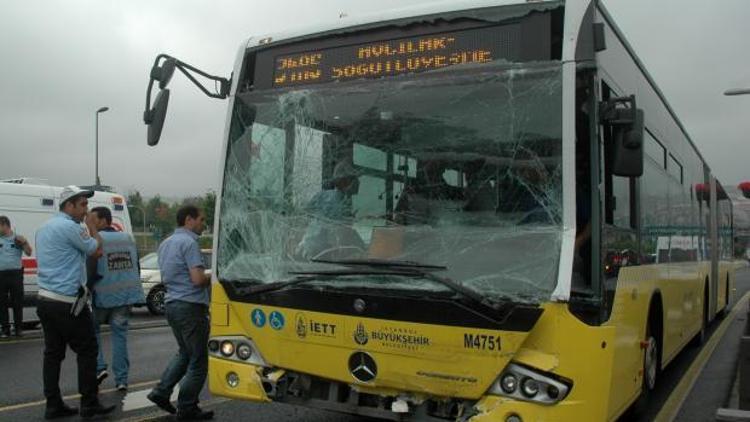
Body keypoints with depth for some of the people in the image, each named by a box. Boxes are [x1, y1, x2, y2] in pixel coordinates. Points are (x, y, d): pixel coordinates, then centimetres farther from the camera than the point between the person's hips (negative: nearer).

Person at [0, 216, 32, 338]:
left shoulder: (18, 238, 3)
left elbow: (28, 253, -1)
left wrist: (25, 242, -18)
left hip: (16, 274, -2)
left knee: (17, 302, 2)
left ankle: (18, 328, 10)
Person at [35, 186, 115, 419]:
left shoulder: (45, 227, 15)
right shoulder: (70, 227, -15)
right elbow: (95, 249, -5)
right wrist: (91, 226, 9)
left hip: (45, 300, 9)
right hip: (67, 303, -9)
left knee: (53, 353, 11)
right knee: (87, 350, 1)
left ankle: (53, 405, 15)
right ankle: (89, 404, 6)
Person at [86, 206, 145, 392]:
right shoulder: (128, 238, 11)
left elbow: (91, 271, -16)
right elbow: (136, 268, 16)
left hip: (103, 296, -5)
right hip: (126, 294, 5)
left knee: (91, 329, 16)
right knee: (120, 334, 9)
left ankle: (99, 367, 5)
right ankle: (121, 379, 9)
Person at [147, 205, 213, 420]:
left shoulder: (165, 243, 15)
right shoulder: (189, 242, -14)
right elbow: (198, 279, -22)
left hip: (172, 303, 9)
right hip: (190, 305, -9)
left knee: (185, 352, 23)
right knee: (198, 359, 2)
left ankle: (161, 392, 18)